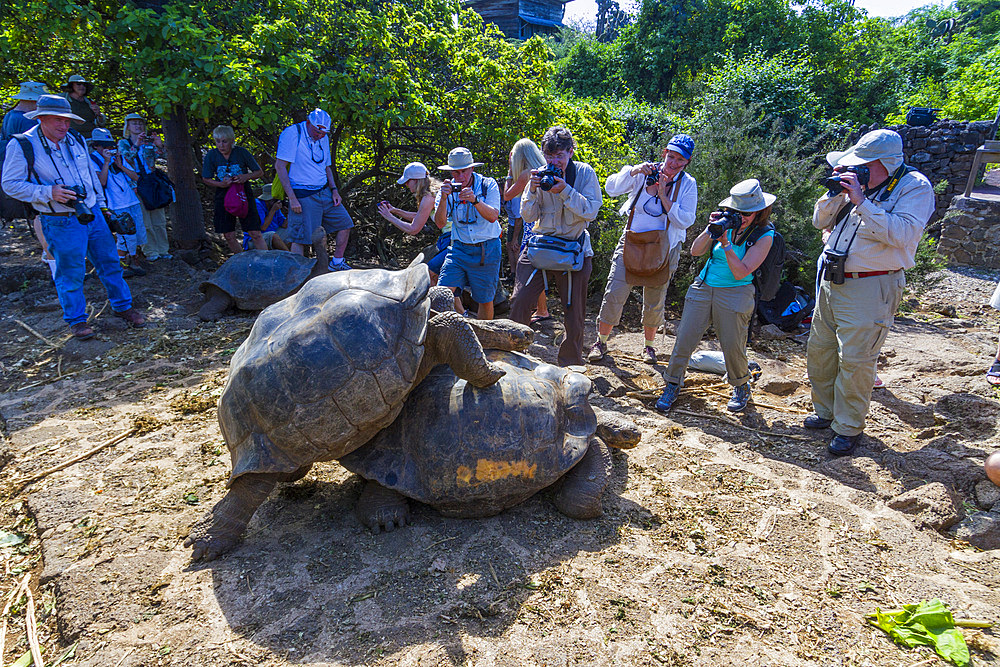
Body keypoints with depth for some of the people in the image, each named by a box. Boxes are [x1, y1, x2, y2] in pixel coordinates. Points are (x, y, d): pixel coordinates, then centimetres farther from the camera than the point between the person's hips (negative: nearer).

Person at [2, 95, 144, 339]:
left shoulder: (76, 140, 8)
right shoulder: (22, 146, -9)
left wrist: (99, 203, 21)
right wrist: (48, 192, -21)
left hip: (92, 215, 5)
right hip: (61, 223, -5)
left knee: (109, 262, 11)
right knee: (70, 273, 2)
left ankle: (122, 306, 25)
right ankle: (76, 319, 17)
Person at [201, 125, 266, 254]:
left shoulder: (241, 152, -7)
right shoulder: (211, 155, -4)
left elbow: (260, 172, 1)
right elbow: (206, 179, 5)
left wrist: (246, 176, -18)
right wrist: (221, 184, -15)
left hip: (244, 194, -2)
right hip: (223, 196, 2)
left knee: (255, 234, -7)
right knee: (229, 236, 3)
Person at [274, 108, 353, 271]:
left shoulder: (323, 138, 12)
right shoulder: (292, 133, -11)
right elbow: (280, 166, -15)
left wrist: (334, 190, 8)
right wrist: (292, 198, -20)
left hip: (324, 193, 8)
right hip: (303, 196, -8)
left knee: (345, 223, 9)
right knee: (300, 238, -9)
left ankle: (337, 263, 22)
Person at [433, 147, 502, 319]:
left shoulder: (488, 185, -6)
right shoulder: (448, 189, 1)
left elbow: (493, 216, -18)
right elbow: (440, 223, -10)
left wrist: (475, 200, -33)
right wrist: (443, 198, -25)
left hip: (487, 250, -2)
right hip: (459, 248, 2)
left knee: (485, 300, 4)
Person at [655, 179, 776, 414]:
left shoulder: (764, 236, -7)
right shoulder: (727, 222, 2)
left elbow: (741, 273, -15)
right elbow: (695, 251, -1)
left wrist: (726, 243, -22)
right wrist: (710, 230, -16)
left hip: (734, 294, -3)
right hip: (703, 287, 3)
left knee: (733, 347, 1)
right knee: (684, 339, -2)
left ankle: (741, 387, 29)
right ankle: (672, 385, 14)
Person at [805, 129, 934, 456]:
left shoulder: (915, 187, -8)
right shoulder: (858, 183, 10)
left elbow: (903, 234, -23)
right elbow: (820, 222, 12)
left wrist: (861, 201, -23)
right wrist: (837, 193, -4)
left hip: (869, 288, -7)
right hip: (831, 281, 7)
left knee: (854, 359, -4)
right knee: (819, 349, 13)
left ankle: (849, 428, 12)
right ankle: (825, 411, 31)